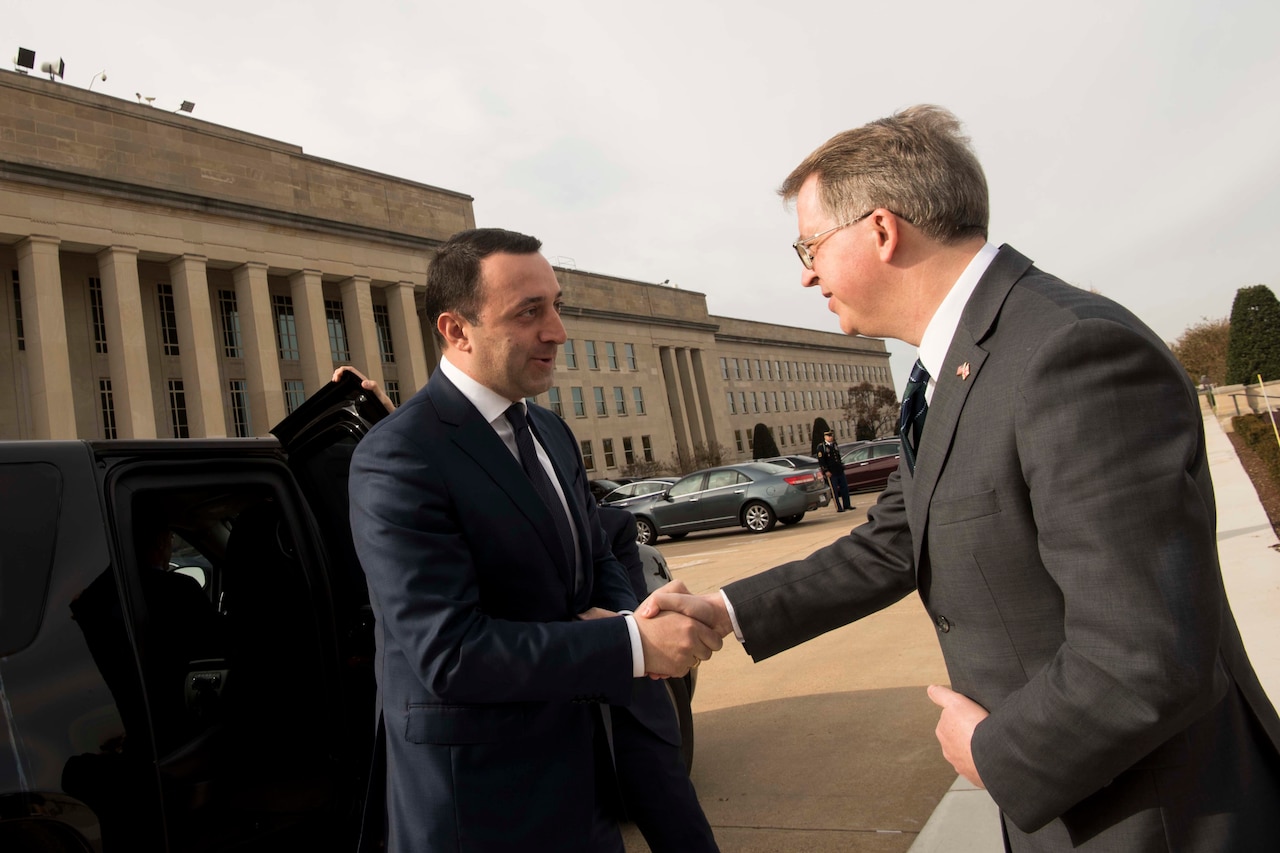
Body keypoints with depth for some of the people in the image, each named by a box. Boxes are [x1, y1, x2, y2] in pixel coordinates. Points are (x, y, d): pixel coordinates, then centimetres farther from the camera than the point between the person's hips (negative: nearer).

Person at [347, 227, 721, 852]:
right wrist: (632, 644, -24)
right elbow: (448, 654, -26)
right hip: (479, 801, -7)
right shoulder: (396, 458, -20)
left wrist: (621, 616, -10)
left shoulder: (551, 432, 6)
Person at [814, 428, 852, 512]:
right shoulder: (821, 447, -6)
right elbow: (821, 460, -11)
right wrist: (826, 471, -16)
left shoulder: (835, 445, 15)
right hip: (831, 472, -6)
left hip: (840, 471, 6)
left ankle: (847, 505, 18)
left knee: (845, 488, 8)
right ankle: (839, 508, 2)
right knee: (835, 491, -3)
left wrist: (841, 466, 17)